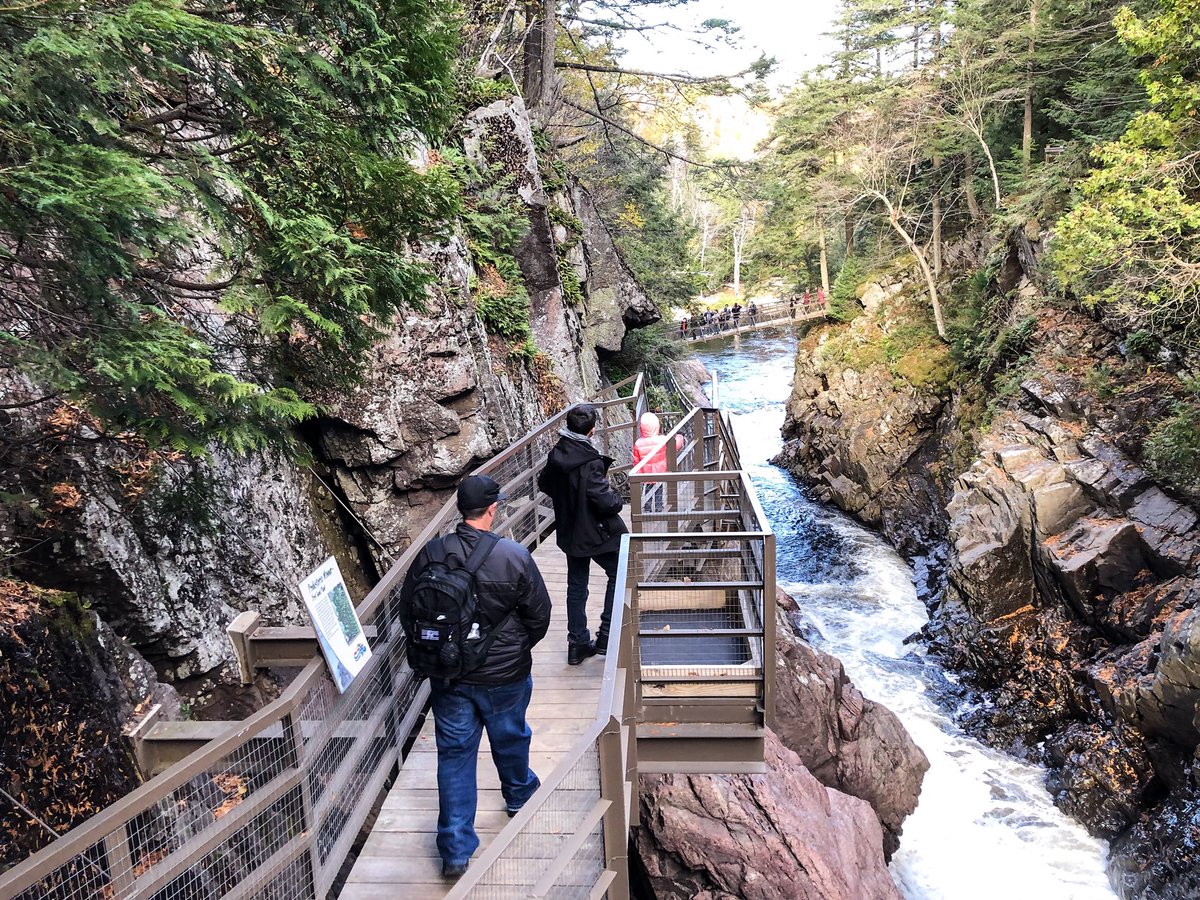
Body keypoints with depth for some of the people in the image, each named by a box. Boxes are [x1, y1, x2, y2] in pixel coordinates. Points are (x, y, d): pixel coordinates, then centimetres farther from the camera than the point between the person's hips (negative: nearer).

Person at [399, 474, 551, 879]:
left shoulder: (430, 554, -14)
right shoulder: (515, 556, -20)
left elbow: (408, 608, -2)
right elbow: (539, 614, -10)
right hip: (504, 675, -1)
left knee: (454, 755, 11)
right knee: (509, 738, 24)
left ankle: (456, 850, 15)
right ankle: (518, 792, 52)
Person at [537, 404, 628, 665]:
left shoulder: (556, 455, -4)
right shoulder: (590, 462, -26)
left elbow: (544, 484, 12)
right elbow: (606, 502, -27)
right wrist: (618, 499, -6)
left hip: (569, 533, 7)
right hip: (597, 533, -6)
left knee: (576, 586, 16)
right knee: (619, 575, 14)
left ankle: (578, 644, 25)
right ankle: (606, 636, 12)